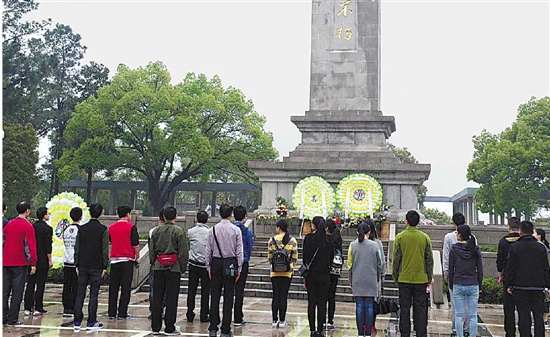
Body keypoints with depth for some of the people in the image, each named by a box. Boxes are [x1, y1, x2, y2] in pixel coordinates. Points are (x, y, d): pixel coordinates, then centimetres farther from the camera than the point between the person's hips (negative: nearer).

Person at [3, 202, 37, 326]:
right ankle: (12, 319, 1)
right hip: (20, 263, -5)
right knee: (17, 291, 0)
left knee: (4, 291, 10)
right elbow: (31, 246, -12)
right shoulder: (28, 226, -9)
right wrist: (33, 263, -9)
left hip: (6, 263, 6)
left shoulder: (9, 224, 9)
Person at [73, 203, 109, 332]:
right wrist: (104, 267, -1)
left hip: (83, 266, 3)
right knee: (93, 294, 1)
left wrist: (77, 265, 12)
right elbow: (105, 250, -7)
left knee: (80, 294, 6)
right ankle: (91, 323, 2)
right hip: (96, 267, -3)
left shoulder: (82, 228, 5)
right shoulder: (103, 229, -5)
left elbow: (77, 248, 7)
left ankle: (77, 323, 7)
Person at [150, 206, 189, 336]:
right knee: (171, 298, 1)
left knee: (157, 298, 9)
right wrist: (183, 269, 1)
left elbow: (152, 251, 10)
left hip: (159, 267, 4)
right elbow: (183, 252, -7)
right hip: (173, 268, -4)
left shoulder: (156, 231, 6)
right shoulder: (179, 231, -6)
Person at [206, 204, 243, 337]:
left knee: (214, 296, 7)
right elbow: (239, 251, -3)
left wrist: (209, 267, 10)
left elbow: (208, 250, 2)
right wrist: (239, 269, 4)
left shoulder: (212, 230, 0)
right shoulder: (236, 230, -4)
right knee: (228, 297, 2)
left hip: (216, 263, 2)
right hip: (231, 263, -2)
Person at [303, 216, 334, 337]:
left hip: (311, 274, -1)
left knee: (311, 303, 6)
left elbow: (305, 257, -4)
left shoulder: (308, 238, -7)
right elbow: (331, 257, 4)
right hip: (324, 275, 1)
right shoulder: (329, 239, -1)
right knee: (322, 303, 4)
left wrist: (305, 275, 4)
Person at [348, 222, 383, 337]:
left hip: (357, 280, 1)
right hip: (371, 280, -1)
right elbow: (379, 264, 3)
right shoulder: (375, 245, -2)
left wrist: (350, 280, 12)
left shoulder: (352, 245, 0)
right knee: (369, 306, 3)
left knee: (359, 306, 4)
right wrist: (379, 278, 14)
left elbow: (350, 264, 4)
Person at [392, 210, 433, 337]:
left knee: (404, 309, 7)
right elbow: (429, 260, 3)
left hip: (404, 279, -1)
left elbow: (396, 259, -2)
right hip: (421, 279, 1)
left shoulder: (400, 237, -5)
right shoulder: (425, 237, -1)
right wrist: (429, 278, 11)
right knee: (420, 309, 7)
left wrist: (395, 277, 8)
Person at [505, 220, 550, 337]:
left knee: (524, 317, 2)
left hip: (520, 288, -2)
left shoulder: (514, 247, -3)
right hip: (538, 287, 2)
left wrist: (509, 285, 5)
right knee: (538, 316, 6)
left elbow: (510, 268, -2)